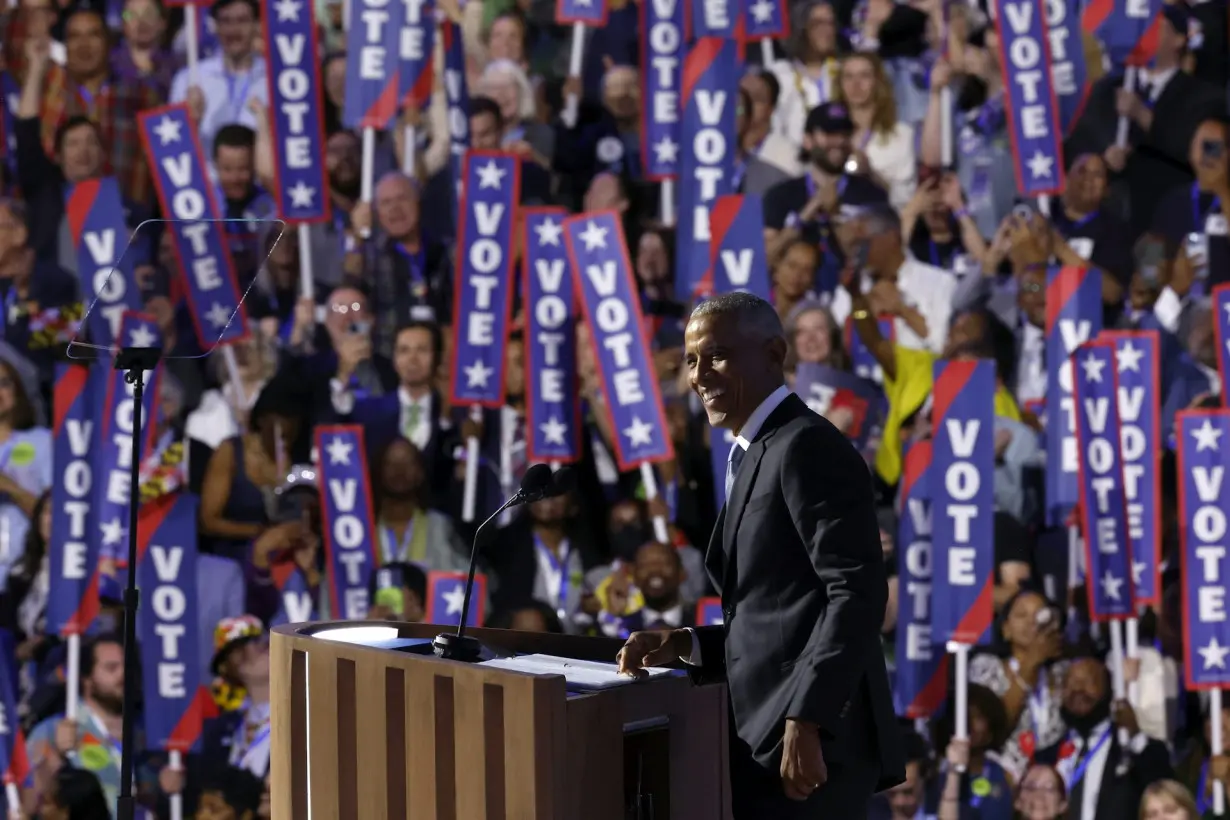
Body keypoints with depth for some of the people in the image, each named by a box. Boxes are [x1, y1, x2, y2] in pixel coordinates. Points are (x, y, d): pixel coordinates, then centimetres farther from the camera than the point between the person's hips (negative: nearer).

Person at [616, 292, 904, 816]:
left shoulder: (807, 446, -9)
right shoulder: (757, 458, 21)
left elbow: (857, 593, -18)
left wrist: (804, 722, -23)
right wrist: (683, 646, 7)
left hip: (813, 743, -10)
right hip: (771, 747, 10)